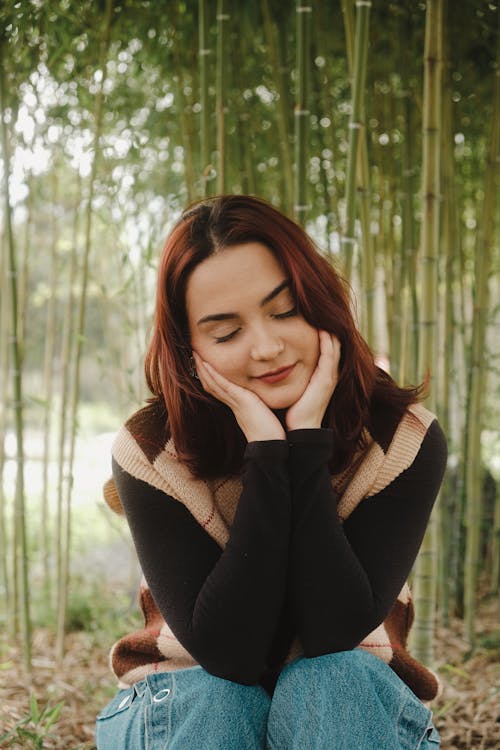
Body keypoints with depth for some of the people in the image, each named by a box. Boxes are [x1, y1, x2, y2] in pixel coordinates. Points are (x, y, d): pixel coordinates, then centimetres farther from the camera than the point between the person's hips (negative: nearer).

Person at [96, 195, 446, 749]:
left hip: (351, 702, 0)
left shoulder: (403, 438, -15)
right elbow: (225, 650, -25)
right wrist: (267, 454, -30)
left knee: (328, 683, -32)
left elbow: (337, 632, -24)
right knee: (214, 701, -32)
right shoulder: (150, 453, -16)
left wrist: (307, 441, -29)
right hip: (194, 697, 0)